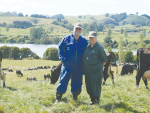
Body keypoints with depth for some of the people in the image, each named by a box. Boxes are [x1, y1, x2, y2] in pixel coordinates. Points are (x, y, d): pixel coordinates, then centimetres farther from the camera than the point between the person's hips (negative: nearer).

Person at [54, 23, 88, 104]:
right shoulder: (67, 38, 3)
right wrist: (62, 58, -5)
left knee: (77, 82, 7)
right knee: (63, 80, -3)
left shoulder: (84, 41, 7)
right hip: (67, 65, -2)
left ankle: (75, 97, 22)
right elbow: (60, 48, 7)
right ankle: (58, 98, 5)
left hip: (78, 67, 2)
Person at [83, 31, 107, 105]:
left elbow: (104, 59, -1)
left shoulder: (99, 47, -6)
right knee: (88, 85, 9)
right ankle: (92, 98, 21)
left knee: (95, 85, -3)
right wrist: (84, 67, 16)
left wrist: (100, 67, 1)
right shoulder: (87, 47, 13)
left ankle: (96, 100, 8)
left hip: (96, 71, -7)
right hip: (87, 70, 7)